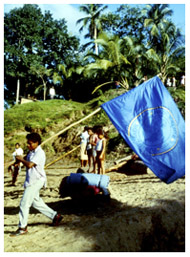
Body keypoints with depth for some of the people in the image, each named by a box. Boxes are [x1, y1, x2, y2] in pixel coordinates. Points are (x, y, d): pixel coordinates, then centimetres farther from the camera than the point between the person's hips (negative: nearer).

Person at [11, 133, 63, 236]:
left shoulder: (40, 153, -18)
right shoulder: (31, 152, 11)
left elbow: (29, 165, -28)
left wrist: (21, 159, -12)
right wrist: (19, 160, 1)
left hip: (36, 181, -10)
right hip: (31, 181, 10)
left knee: (24, 203, -6)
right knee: (36, 202, 18)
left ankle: (22, 228, 5)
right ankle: (55, 216, 28)